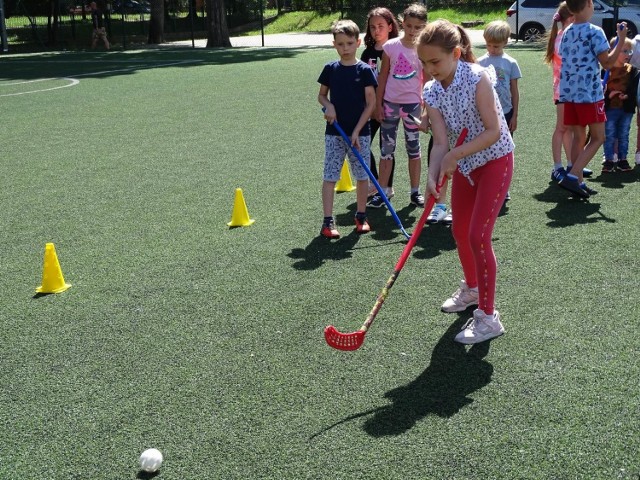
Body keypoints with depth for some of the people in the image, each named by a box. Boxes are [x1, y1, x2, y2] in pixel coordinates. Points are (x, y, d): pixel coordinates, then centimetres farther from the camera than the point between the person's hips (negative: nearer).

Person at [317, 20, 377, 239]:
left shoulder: (365, 70, -4)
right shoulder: (330, 69, 3)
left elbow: (371, 103, -5)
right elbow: (321, 95, 14)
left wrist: (357, 131, -12)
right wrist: (328, 106, -10)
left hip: (360, 133, -1)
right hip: (334, 132, 1)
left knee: (362, 175, 6)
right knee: (330, 176, -1)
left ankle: (361, 216, 22)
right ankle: (328, 221, 3)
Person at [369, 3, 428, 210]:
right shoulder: (391, 46, -3)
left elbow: (427, 80, -1)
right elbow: (383, 76, 2)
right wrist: (378, 104, 1)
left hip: (412, 104, -1)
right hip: (390, 103, 1)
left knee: (414, 148, 10)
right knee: (387, 148, 7)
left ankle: (415, 191, 19)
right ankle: (383, 191, 14)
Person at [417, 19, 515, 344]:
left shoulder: (478, 78, -24)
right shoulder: (432, 93, -8)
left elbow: (493, 131, -26)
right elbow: (440, 142, -15)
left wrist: (454, 155, -30)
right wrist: (432, 177, -31)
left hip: (495, 161, -7)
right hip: (463, 166, 7)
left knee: (478, 236, -12)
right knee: (459, 231, 18)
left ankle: (488, 317, -1)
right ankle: (471, 289, 44)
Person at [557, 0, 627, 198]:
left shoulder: (566, 33, 10)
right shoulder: (594, 32, -11)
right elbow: (607, 63, -10)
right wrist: (622, 40, -4)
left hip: (569, 93, 7)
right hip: (589, 94, -7)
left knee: (579, 138, 11)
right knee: (597, 138, 2)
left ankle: (578, 182, 11)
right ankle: (572, 176, -11)